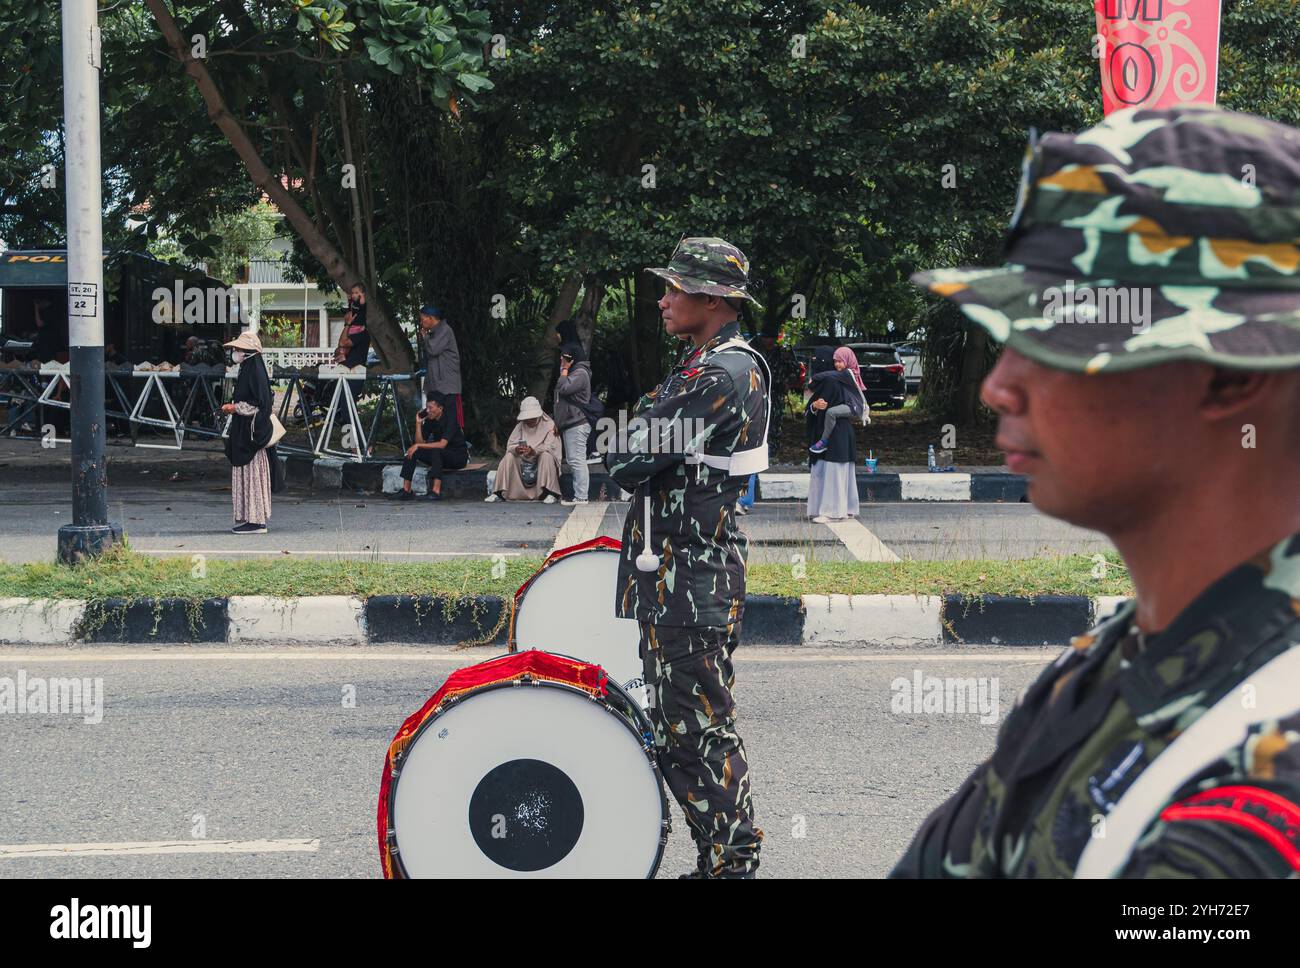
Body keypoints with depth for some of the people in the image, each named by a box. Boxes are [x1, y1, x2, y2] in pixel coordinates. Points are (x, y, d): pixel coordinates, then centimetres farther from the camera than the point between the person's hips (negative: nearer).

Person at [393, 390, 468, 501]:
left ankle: (436, 491, -45)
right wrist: (418, 423, -11)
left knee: (435, 451, -37)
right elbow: (420, 442, -3)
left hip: (458, 457, -7)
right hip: (439, 458, 7)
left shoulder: (450, 422, -21)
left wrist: (418, 446, -34)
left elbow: (442, 444, -33)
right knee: (412, 451, -10)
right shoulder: (429, 421, 1)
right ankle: (406, 489, -16)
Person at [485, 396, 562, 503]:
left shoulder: (549, 425, -7)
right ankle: (499, 493, -19)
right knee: (509, 457, -20)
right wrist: (516, 449, -31)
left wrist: (534, 451, -40)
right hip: (524, 462, 3)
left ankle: (550, 493, -32)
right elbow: (510, 445, -6)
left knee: (546, 455, -34)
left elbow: (549, 447, -21)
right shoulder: (520, 426, 5)